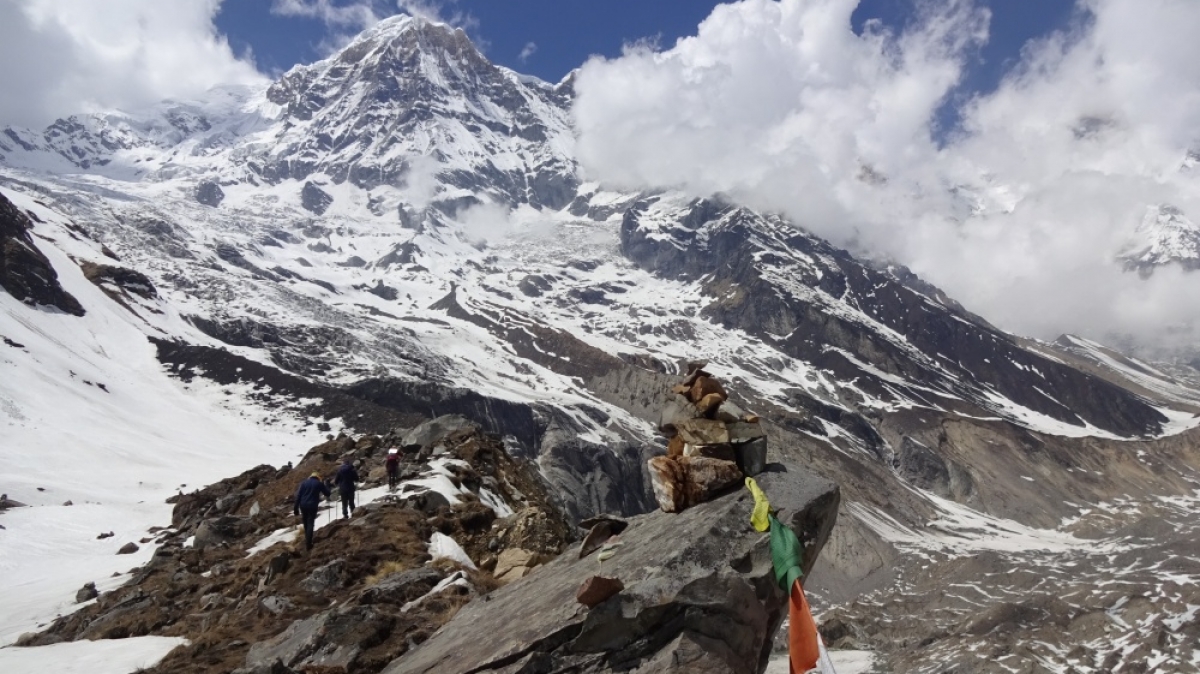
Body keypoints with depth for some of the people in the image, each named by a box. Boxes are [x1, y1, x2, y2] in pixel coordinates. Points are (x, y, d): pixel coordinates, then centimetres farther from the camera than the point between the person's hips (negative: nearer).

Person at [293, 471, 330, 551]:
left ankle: (307, 540, 33)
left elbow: (298, 495, 3)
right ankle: (308, 543, -10)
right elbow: (327, 493, 10)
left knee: (306, 523, 19)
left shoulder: (304, 483, 9)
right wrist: (327, 496, 35)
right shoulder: (319, 483, 2)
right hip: (312, 506, -4)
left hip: (303, 505, 4)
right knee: (310, 524, -3)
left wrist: (296, 507, 3)